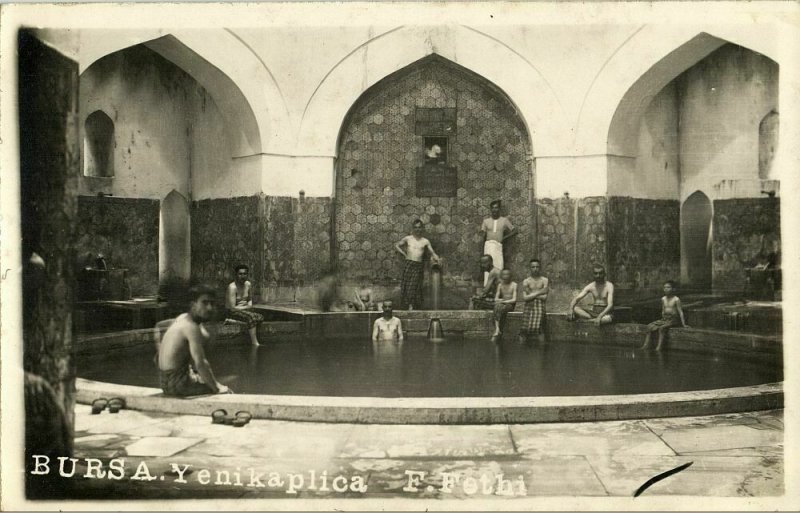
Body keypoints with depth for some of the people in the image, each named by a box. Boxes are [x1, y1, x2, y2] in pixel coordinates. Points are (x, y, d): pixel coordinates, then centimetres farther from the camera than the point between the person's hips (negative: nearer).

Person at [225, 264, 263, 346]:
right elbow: (233, 308, -24)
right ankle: (255, 344, -31)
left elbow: (250, 299, 20)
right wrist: (246, 307, -13)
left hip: (243, 309, 8)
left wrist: (249, 305, -2)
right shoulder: (232, 287, -20)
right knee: (251, 317, -31)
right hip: (231, 312, -8)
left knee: (260, 317, -17)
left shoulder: (248, 284, 2)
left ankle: (253, 341, -15)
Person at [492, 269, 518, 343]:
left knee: (501, 308, -35)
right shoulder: (500, 285, 12)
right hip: (502, 304, 3)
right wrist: (499, 300, -14)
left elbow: (514, 299, -10)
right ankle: (497, 329, -44)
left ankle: (497, 331, -35)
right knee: (497, 306, -33)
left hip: (510, 305, -3)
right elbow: (496, 298, 8)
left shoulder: (514, 285, -2)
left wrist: (504, 301, -18)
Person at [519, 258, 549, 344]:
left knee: (537, 327, -26)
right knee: (524, 330, -19)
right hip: (529, 306, 1)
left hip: (540, 306, -1)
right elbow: (524, 298, 0)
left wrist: (531, 294, 2)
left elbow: (544, 297, -1)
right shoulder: (526, 281, 12)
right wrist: (538, 293, -2)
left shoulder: (545, 280, 9)